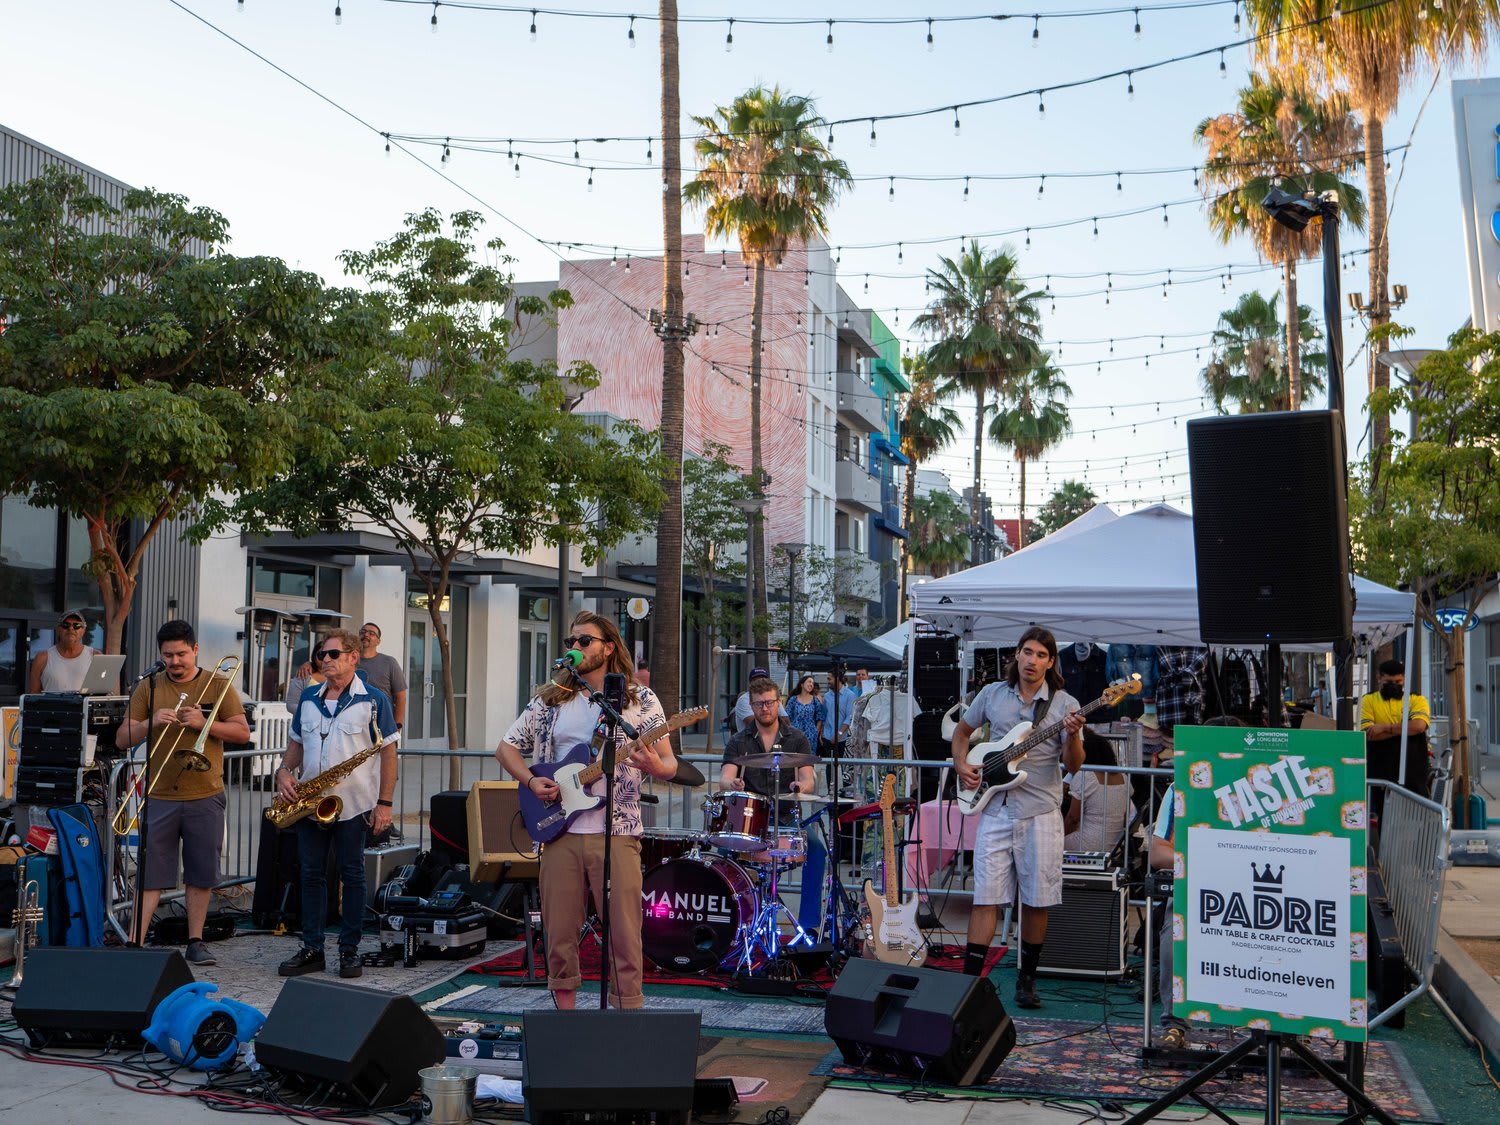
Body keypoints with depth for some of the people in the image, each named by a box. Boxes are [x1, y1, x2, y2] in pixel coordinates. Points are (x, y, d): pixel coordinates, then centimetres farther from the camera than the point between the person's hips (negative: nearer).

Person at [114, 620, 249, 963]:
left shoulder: (218, 686, 5)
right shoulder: (148, 688, 7)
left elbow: (242, 732, -1)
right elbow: (122, 739, 4)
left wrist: (203, 723, -15)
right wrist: (151, 722, -15)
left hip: (205, 797, 0)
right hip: (159, 797, 0)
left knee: (202, 874, 6)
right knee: (151, 875, -1)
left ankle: (195, 942, 16)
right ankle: (134, 943, 1)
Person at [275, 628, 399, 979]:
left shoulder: (373, 700, -4)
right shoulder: (308, 698, 11)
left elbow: (388, 752, -5)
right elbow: (296, 743, 18)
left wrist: (384, 803, -10)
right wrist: (284, 771, -3)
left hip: (353, 805, -5)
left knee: (352, 876, 3)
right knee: (311, 874, 8)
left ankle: (349, 950, 11)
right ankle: (312, 949, 15)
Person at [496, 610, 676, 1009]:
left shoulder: (640, 699, 3)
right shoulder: (551, 699, 10)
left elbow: (670, 764, 2)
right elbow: (506, 747, 16)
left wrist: (655, 767, -22)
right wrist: (531, 781, -2)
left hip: (616, 833, -2)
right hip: (560, 832, 3)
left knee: (624, 935, -3)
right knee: (560, 935, 7)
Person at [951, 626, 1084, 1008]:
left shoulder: (1064, 704, 0)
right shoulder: (992, 694, 7)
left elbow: (1072, 766, -4)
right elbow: (962, 730, 21)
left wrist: (1073, 736, -23)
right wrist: (961, 766, 5)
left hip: (1041, 813, -1)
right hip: (995, 810, 1)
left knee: (1037, 900, 5)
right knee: (986, 897, -1)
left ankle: (1027, 979, 19)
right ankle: (970, 977, 2)